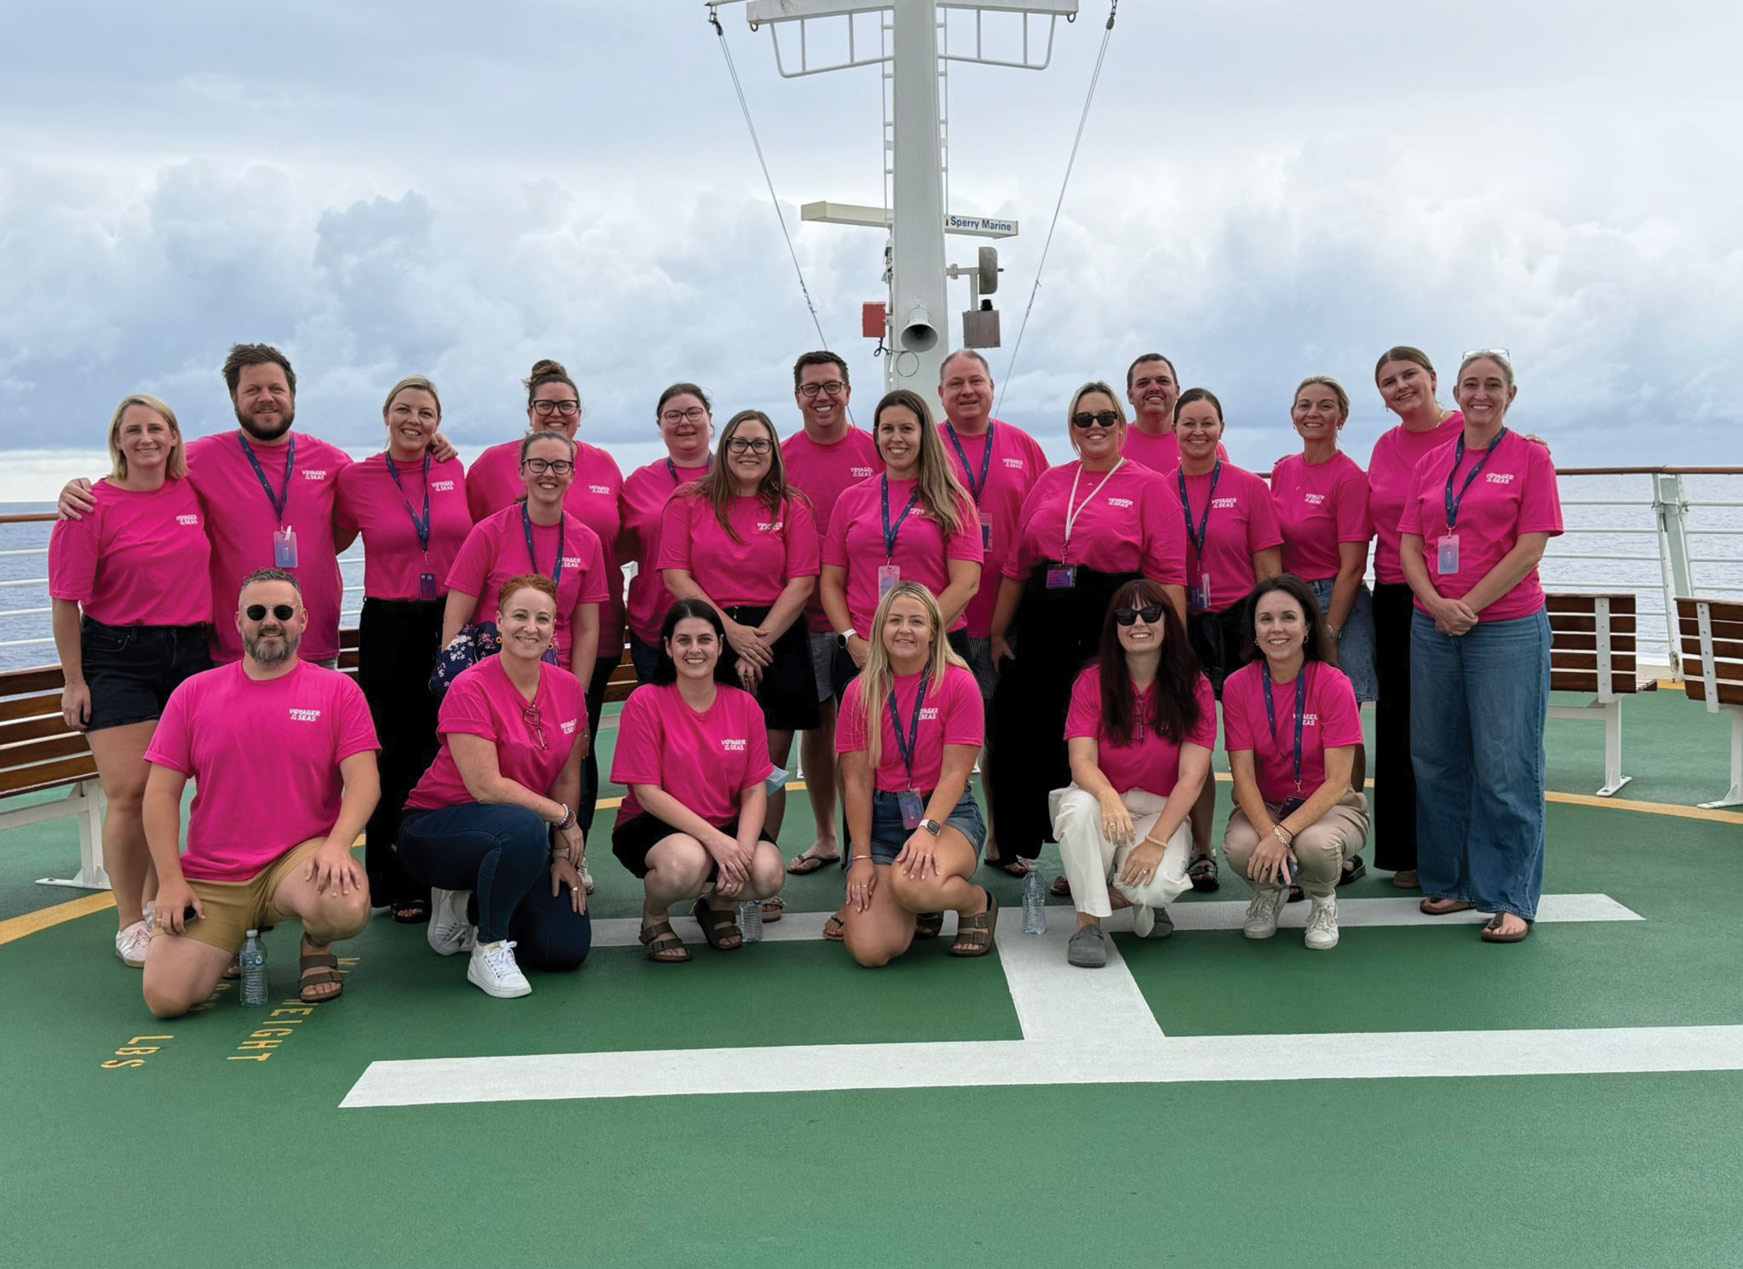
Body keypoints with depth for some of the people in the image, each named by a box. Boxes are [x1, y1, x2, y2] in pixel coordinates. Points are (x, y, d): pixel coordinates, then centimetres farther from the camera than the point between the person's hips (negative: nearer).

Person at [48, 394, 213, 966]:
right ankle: (129, 923, 6)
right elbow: (65, 599, -7)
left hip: (189, 652, 4)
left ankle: (157, 903, 25)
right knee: (129, 792, -6)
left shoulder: (193, 494, 5)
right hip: (117, 659, -4)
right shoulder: (94, 506, -8)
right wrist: (73, 681, -7)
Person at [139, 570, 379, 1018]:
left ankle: (316, 947, 4)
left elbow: (363, 780, -6)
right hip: (209, 878, 2)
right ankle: (233, 942, 19)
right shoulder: (194, 693, 8)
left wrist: (337, 844, -25)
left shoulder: (338, 690, 3)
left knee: (347, 908, -36)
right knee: (165, 996, -16)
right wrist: (170, 880, -4)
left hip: (299, 860, -2)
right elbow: (161, 793, 6)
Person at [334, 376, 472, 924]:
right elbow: (332, 540, 14)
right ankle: (396, 884, 16)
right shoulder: (355, 478, -2)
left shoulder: (455, 471, 4)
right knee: (393, 755, 4)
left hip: (452, 623, 2)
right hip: (389, 626, -2)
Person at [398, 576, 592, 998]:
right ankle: (489, 950, -16)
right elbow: (486, 787, -23)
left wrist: (563, 854, -3)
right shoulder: (470, 688, -19)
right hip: (435, 828, -6)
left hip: (520, 836, 6)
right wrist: (563, 817, -16)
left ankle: (472, 903, 18)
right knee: (524, 827, -39)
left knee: (568, 948, -9)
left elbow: (568, 780, 5)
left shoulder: (569, 689, -1)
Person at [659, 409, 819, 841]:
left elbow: (801, 583, 0)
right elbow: (676, 576, -1)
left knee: (771, 763, 2)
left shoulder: (791, 508, 8)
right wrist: (731, 631, -10)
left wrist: (759, 641, -10)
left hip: (777, 640, 1)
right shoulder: (688, 503, 7)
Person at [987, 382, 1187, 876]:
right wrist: (998, 633, 14)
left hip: (1111, 627, -5)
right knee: (1023, 734, 9)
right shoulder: (1049, 484, 13)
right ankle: (1017, 845, 26)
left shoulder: (1148, 487, -1)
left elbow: (1168, 576, -7)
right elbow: (1016, 566, 16)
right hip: (1041, 625, 5)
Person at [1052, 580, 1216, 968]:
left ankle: (1140, 898, 8)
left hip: (1162, 811, -1)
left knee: (1155, 886, -32)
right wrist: (1108, 797, -38)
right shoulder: (1092, 682, -3)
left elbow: (1192, 776, -12)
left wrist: (1156, 841, -24)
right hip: (1102, 801, 1)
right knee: (1080, 807, -36)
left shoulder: (1194, 688, -5)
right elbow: (1081, 761, -14)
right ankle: (1088, 923, -19)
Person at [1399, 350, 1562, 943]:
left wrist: (1469, 607, -11)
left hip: (1507, 627, -4)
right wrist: (1437, 604, -9)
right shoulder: (1430, 464, 12)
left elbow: (1531, 547, -8)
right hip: (1433, 627, 5)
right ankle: (1451, 881, 21)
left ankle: (1511, 898, 5)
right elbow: (1408, 544, 8)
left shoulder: (1530, 458, 0)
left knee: (1505, 766, -4)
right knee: (1436, 757, 8)